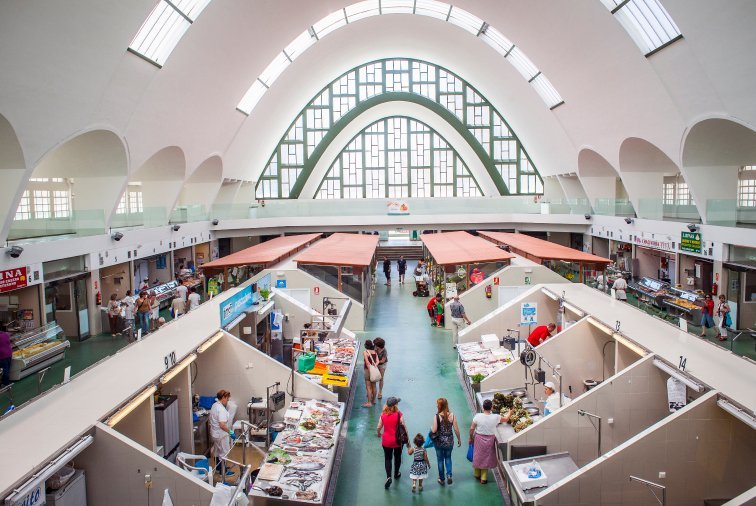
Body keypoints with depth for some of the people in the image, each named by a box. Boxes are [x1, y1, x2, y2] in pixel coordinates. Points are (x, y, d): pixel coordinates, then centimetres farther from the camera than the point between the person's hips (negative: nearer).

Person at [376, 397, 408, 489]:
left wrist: (379, 433, 17)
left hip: (386, 440, 1)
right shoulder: (399, 415, -19)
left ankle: (388, 477, -3)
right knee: (397, 457, 23)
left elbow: (378, 428, -5)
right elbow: (404, 427, -16)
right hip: (398, 440, -1)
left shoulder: (383, 415, -12)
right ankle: (396, 474, 41)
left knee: (387, 458, 13)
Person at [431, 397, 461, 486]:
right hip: (449, 441, 2)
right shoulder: (452, 415, -12)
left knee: (440, 460, 17)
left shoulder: (437, 416, -19)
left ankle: (442, 479, 28)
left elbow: (434, 430, -20)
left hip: (439, 441, -2)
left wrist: (431, 427, 2)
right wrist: (459, 439, 7)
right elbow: (456, 429, -7)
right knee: (448, 458, 24)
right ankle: (449, 475, 7)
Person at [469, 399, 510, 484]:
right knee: (486, 458, 15)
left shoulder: (478, 416, -18)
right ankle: (483, 478, 24)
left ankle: (477, 475, 37)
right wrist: (510, 412, 21)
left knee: (478, 456, 19)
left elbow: (472, 428, -11)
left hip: (478, 439, 0)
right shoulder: (495, 417, -17)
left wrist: (471, 438, 7)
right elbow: (506, 419, 1)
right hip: (489, 440, 0)